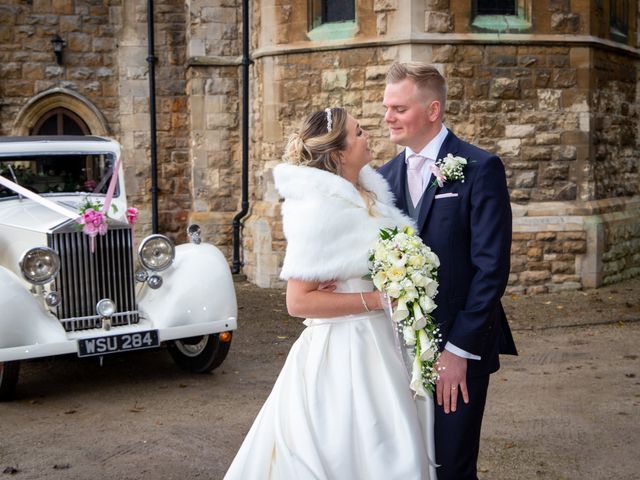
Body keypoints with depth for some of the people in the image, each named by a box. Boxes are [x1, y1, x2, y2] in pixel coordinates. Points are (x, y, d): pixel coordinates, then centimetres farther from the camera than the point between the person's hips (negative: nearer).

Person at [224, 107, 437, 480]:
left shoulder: (369, 194, 7)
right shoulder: (321, 208, -18)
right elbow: (298, 301, -20)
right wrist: (376, 299, -19)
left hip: (381, 345, 8)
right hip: (343, 353, -8)